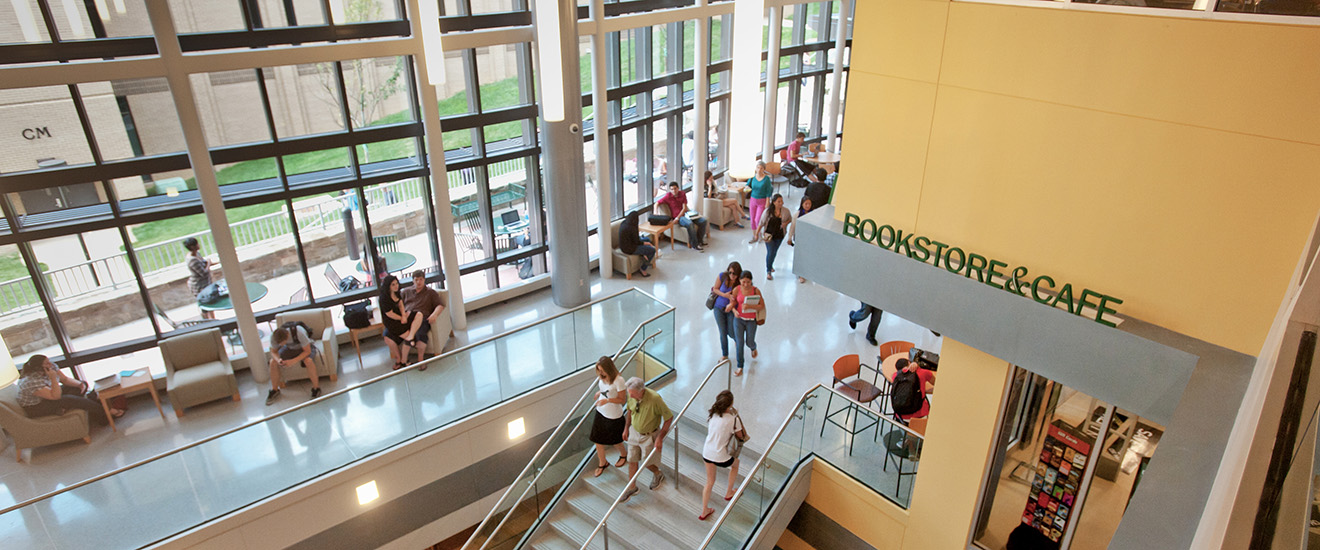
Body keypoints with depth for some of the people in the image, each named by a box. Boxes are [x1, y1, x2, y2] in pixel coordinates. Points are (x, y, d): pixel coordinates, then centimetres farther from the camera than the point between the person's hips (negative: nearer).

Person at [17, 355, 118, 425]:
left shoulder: (51, 367, -10)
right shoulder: (32, 382, -31)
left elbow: (65, 379, 3)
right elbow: (55, 396, -33)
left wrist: (80, 384, -16)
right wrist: (53, 378, -39)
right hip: (36, 408, -10)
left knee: (82, 385, 4)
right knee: (69, 399, -30)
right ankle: (106, 413, -24)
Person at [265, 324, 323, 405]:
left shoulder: (299, 332, -39)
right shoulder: (273, 336, -25)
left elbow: (308, 351, -30)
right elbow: (273, 352, -9)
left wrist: (294, 360, -40)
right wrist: (278, 359, -31)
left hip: (305, 348, -5)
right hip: (290, 348, 5)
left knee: (308, 361, -35)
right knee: (273, 362, -16)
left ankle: (316, 388, -18)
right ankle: (275, 390, 3)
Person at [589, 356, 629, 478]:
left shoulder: (618, 380, -26)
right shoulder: (602, 377, -4)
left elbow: (622, 399, -20)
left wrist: (607, 400, -32)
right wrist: (600, 393, -4)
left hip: (614, 416, -6)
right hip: (600, 412, 6)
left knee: (614, 441, 15)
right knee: (598, 440, 12)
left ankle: (624, 454, 47)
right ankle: (602, 463, 34)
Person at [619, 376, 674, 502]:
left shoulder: (654, 399, -34)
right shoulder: (632, 396, -17)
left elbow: (669, 417, -23)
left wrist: (660, 438, -20)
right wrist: (626, 427, 12)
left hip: (649, 435, -5)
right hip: (634, 432, 5)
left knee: (647, 462, 10)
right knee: (632, 460, 13)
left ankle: (658, 474, 43)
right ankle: (632, 487, 32)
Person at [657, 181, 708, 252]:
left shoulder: (682, 194, 3)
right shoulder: (668, 197, -6)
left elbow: (684, 208, -3)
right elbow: (656, 203, -4)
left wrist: (678, 217, -17)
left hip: (685, 214, 5)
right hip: (677, 217, -5)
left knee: (703, 220, -11)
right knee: (690, 224, -36)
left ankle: (699, 241, 3)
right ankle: (694, 245, -26)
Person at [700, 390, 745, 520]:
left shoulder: (712, 413, -9)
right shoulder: (733, 420, -23)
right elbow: (741, 436, -6)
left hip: (707, 453, 4)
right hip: (721, 457, -4)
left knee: (709, 482, 25)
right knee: (735, 463, 32)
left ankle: (704, 512, 34)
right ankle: (728, 493, 47)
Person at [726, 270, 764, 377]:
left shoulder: (756, 291, -13)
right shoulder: (736, 290, -10)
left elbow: (762, 306, -13)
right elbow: (732, 303, 2)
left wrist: (749, 306, -28)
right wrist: (734, 311, -20)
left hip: (751, 321, 0)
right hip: (738, 319, 1)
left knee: (749, 343, 11)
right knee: (739, 343, -2)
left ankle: (753, 348, 51)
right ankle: (740, 367, 10)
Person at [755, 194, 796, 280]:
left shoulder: (786, 211, -11)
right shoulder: (768, 211, -16)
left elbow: (790, 219, 7)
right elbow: (761, 223, -8)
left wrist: (786, 223, -15)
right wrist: (757, 233, -7)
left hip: (779, 235, 3)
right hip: (769, 235, -3)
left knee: (774, 252, 19)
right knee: (770, 252, -8)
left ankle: (770, 265, 47)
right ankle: (768, 272, 4)